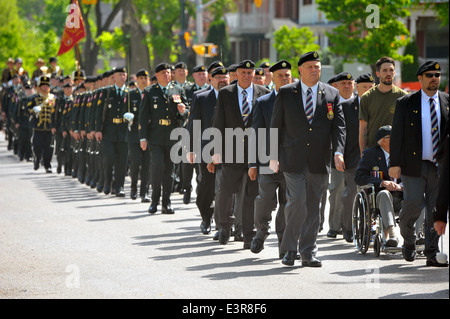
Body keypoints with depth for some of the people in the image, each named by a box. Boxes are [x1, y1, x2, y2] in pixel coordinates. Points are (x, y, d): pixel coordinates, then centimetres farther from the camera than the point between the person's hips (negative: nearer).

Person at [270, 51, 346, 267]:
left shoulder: (332, 95, 8)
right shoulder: (286, 93, 5)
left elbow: (338, 126, 4)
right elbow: (276, 126, 8)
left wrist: (338, 152, -11)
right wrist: (274, 156, 4)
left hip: (319, 160, 2)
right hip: (293, 159, -2)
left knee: (313, 207, 5)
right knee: (297, 202, -12)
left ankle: (308, 253, 12)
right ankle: (289, 248, 5)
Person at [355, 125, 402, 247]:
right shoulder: (370, 154, 6)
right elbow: (359, 177, -3)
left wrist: (400, 186, -15)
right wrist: (382, 182, -17)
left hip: (399, 198, 3)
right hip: (377, 197, -3)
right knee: (384, 194, -38)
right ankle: (392, 234, -54)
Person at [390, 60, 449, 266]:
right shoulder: (405, 103, 3)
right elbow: (397, 134, 1)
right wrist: (395, 163, -7)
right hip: (414, 164, -2)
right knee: (413, 204, -7)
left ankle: (432, 253, 8)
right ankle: (408, 241, 20)